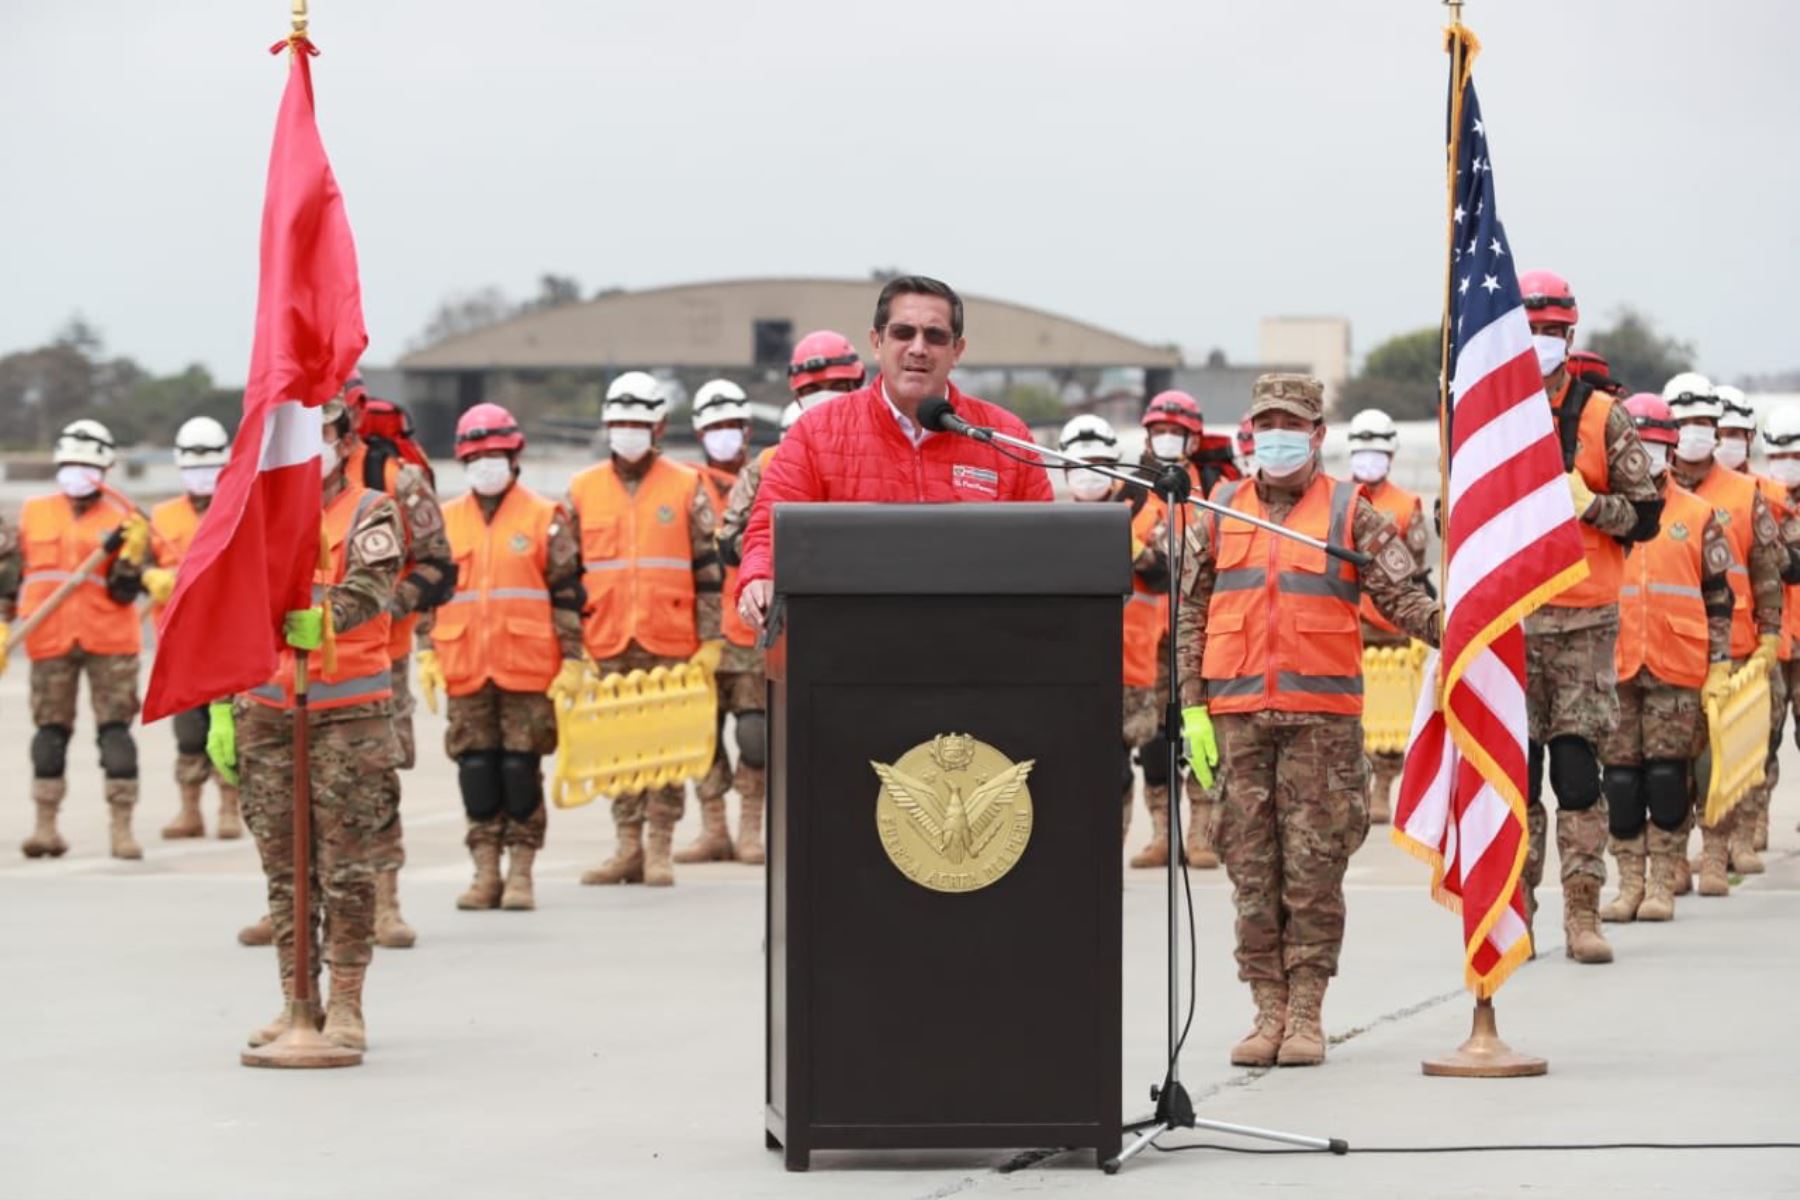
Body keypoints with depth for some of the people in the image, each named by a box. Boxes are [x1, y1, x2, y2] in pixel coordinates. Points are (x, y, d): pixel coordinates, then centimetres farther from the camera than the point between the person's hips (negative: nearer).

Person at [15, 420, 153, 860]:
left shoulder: (123, 521, 0)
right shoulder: (32, 514, 9)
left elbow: (124, 593, -5)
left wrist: (131, 552, -20)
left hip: (110, 640, -2)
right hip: (50, 640, 2)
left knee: (115, 729, -4)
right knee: (51, 729, 5)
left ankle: (122, 828, -1)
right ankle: (46, 825, 10)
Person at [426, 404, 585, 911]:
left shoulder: (546, 518, 2)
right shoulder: (445, 520, 12)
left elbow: (567, 595, 1)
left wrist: (571, 660, -4)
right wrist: (428, 654, 8)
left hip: (529, 670, -3)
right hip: (465, 669, 3)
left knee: (521, 769, 0)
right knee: (476, 770, 4)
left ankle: (521, 873, 7)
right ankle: (485, 872, 11)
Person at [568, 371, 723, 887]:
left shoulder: (687, 487, 3)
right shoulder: (583, 490, 8)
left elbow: (708, 569, 4)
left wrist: (710, 640, -1)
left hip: (671, 640, -2)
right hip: (608, 642, 2)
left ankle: (659, 850, 5)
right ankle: (628, 847, 11)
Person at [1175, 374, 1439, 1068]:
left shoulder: (1351, 512, 6)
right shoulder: (1219, 514, 12)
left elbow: (1401, 597, 0)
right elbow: (1189, 616, 11)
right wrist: (1192, 707, 3)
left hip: (1323, 714, -2)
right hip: (1237, 715, 2)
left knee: (1315, 866, -2)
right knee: (1252, 866, 3)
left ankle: (1306, 1013, 3)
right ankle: (1268, 1011, 9)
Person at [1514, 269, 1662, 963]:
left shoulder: (1604, 419, 6)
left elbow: (1646, 516, 5)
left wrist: (1590, 504, -11)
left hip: (1585, 618, -1)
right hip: (1507, 619, 1)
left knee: (1577, 768, -4)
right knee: (1513, 768, 1)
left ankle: (1583, 915, 0)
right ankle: (1514, 912, 8)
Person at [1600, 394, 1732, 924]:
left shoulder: (1697, 515, 6)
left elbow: (1718, 598, 7)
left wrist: (1719, 666, 0)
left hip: (1678, 668, -1)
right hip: (1613, 668, 1)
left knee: (1668, 773, -2)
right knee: (1620, 775, 2)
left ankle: (1662, 885, 5)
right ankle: (1629, 884, 9)